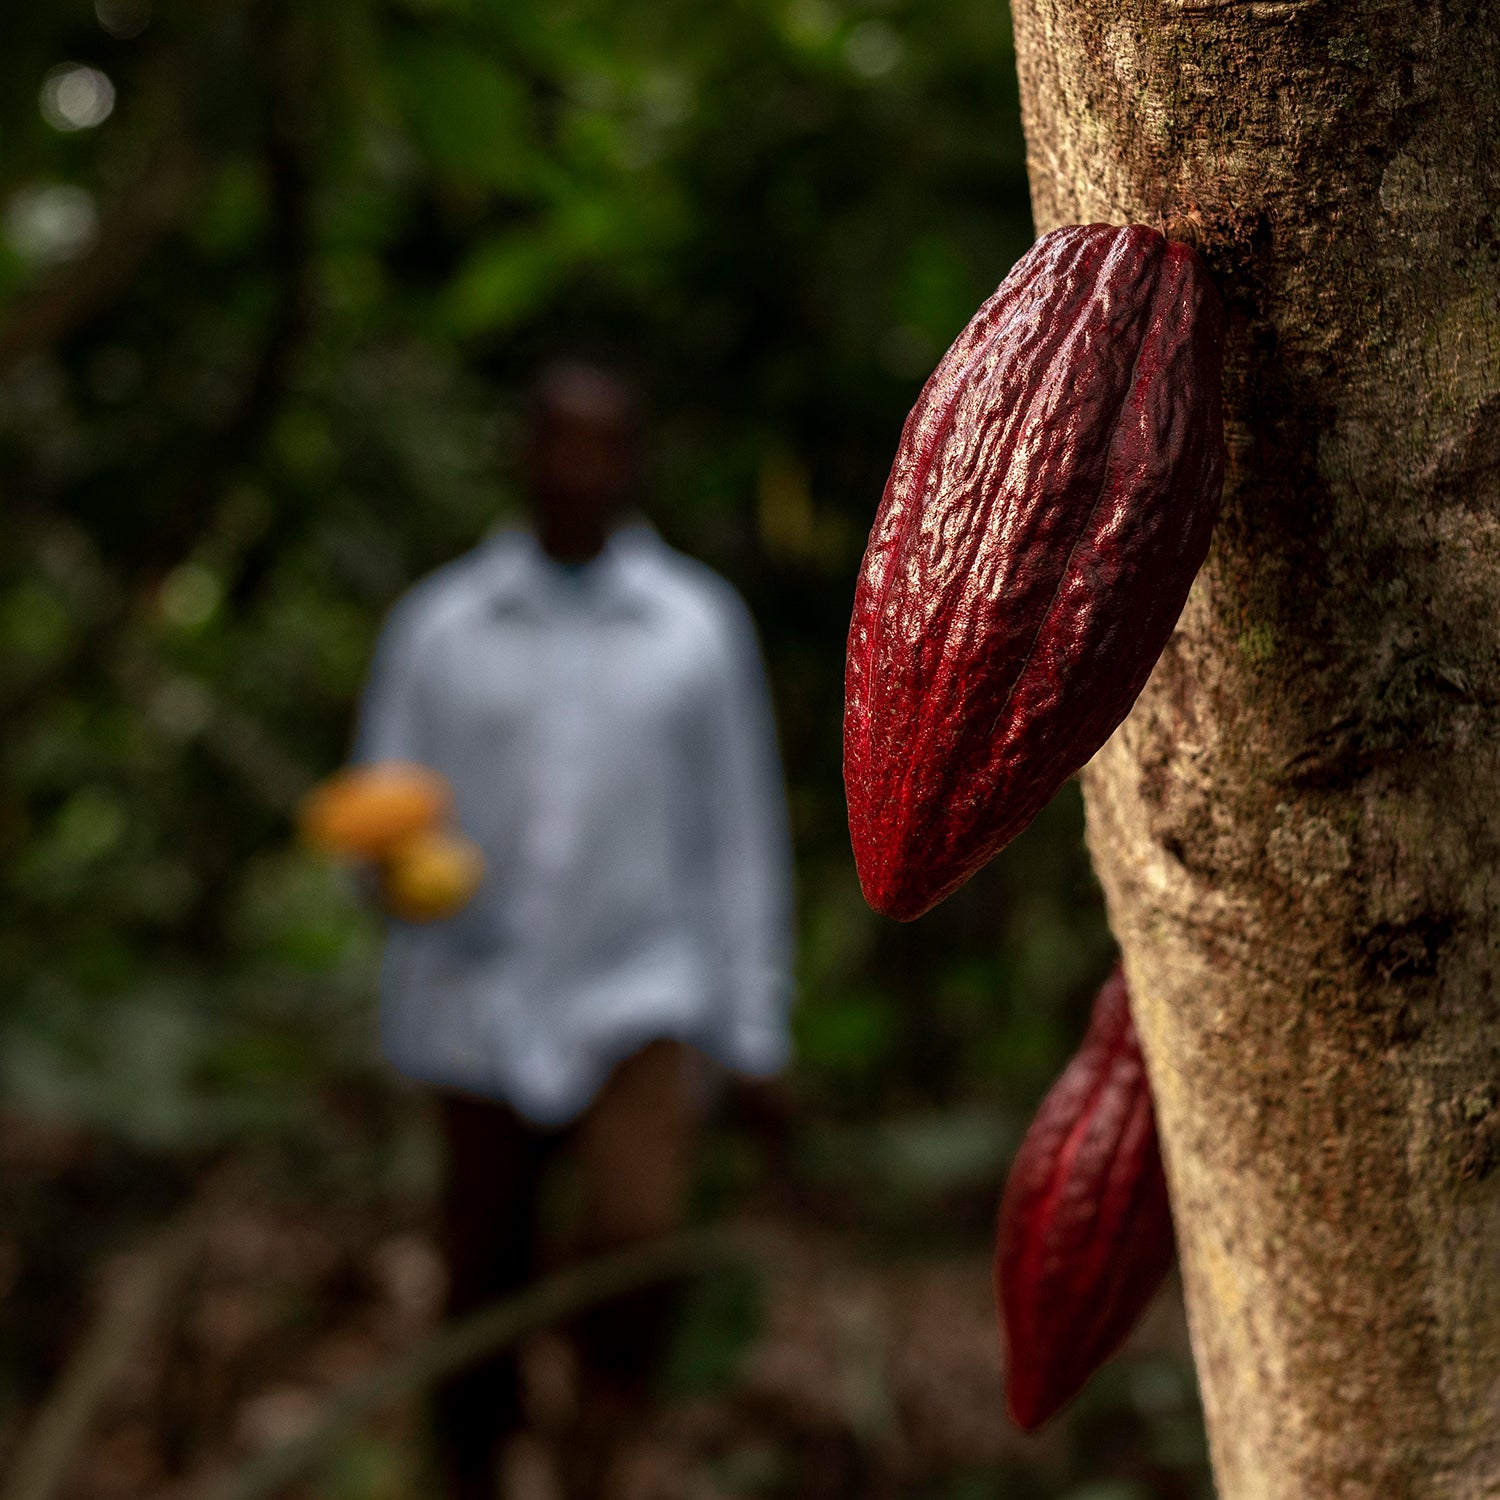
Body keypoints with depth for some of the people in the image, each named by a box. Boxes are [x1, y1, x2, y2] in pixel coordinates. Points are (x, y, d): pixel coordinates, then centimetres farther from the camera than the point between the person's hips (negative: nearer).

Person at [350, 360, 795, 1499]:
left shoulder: (702, 626, 0)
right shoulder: (437, 627, 0)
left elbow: (741, 835, 3)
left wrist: (756, 1036, 2)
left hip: (639, 1001, -1)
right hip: (480, 1008, 1)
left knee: (640, 1244, -22)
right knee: (484, 1290, 9)